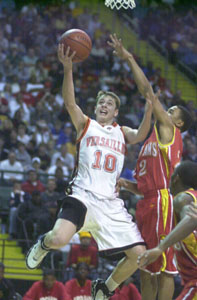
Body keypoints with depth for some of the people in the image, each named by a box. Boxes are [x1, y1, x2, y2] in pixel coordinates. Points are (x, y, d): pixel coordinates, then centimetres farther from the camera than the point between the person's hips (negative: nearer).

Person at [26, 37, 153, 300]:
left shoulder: (121, 132, 19)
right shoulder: (85, 125, 12)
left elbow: (140, 135, -3)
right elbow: (69, 102, -6)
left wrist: (149, 108, -21)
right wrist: (68, 69, -21)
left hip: (110, 203, 3)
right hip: (83, 195, -3)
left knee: (138, 254, -6)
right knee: (59, 239, -29)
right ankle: (43, 244, 12)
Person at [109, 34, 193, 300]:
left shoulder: (169, 131, 1)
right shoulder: (152, 140, 26)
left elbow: (148, 91, -5)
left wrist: (129, 58, -1)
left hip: (161, 201, -10)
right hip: (147, 203, 10)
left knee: (163, 266, -9)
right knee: (145, 268, 9)